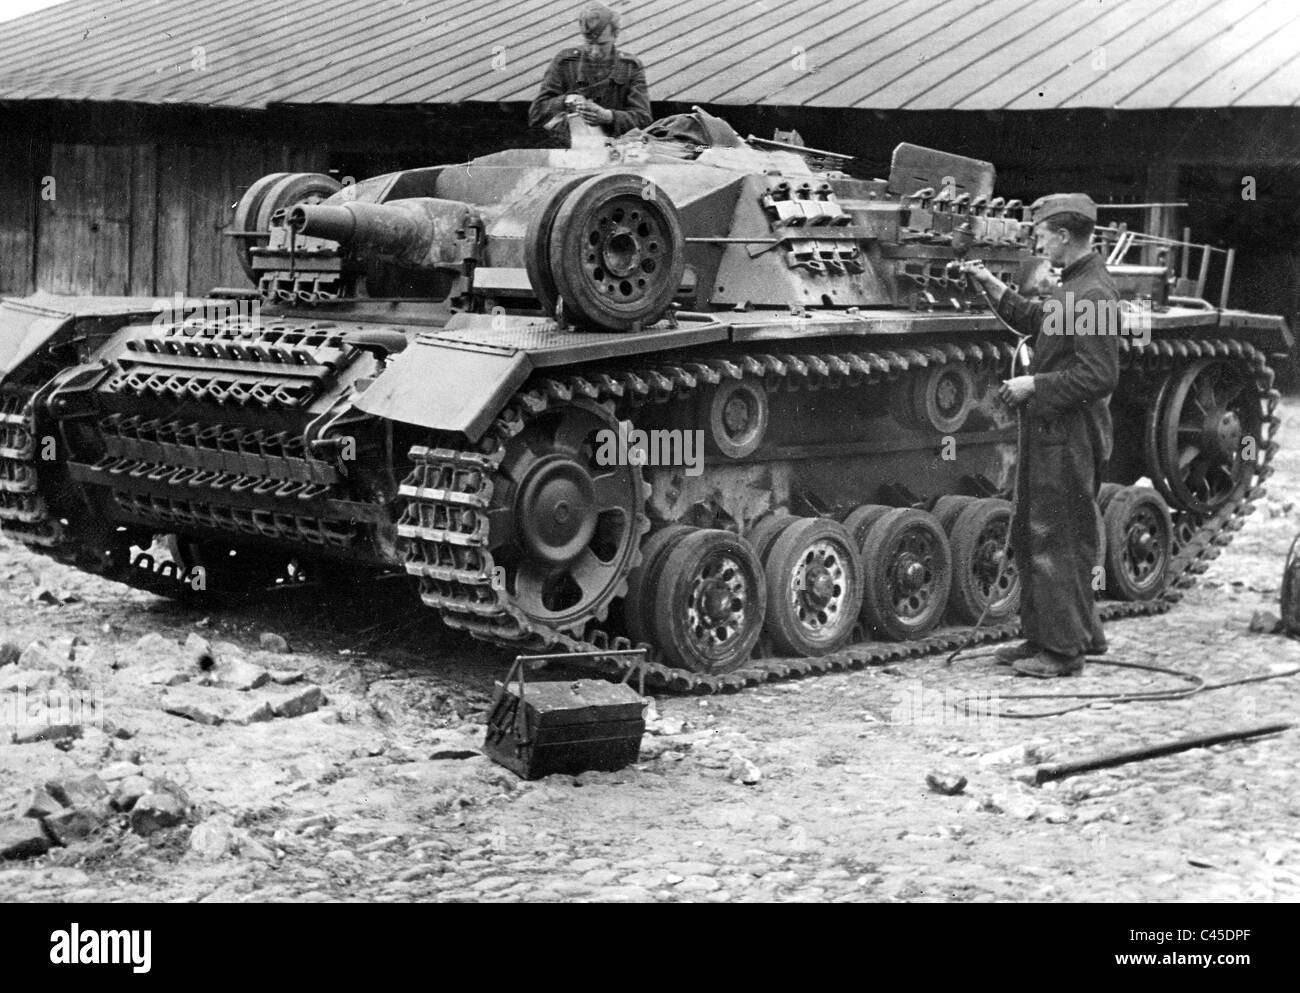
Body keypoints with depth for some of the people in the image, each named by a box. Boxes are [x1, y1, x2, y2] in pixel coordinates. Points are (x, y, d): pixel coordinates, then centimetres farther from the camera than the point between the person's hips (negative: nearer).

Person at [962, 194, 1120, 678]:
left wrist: (1034, 385, -19)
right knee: (1030, 537, 16)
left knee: (1057, 542, -3)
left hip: (1069, 436, -10)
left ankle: (1064, 650, 5)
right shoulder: (1071, 286, 12)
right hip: (1048, 431, 10)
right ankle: (1043, 637, 25)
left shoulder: (1092, 294, -18)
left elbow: (1098, 376, -23)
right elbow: (1031, 318, 31)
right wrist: (992, 285, 21)